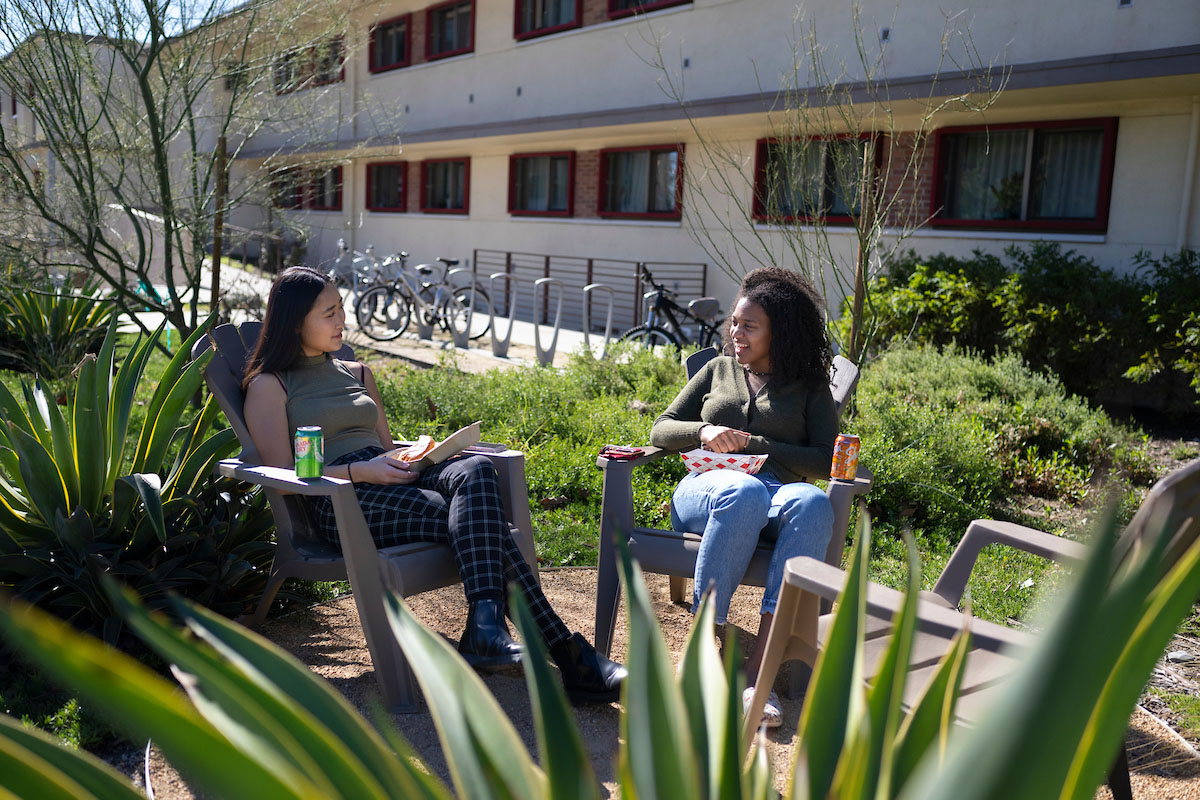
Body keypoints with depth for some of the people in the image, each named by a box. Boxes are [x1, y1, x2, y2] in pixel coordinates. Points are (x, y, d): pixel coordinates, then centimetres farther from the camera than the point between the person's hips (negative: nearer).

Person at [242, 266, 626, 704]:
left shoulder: (357, 373, 28)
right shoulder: (268, 385, 9)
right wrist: (359, 472, -15)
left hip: (386, 482, 5)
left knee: (476, 471, -32)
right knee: (482, 524, -30)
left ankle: (485, 626, -47)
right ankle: (564, 653, -38)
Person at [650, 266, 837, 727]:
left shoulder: (810, 387, 19)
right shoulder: (718, 370, 25)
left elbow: (826, 461, 5)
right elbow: (660, 431, 19)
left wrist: (755, 445, -6)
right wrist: (703, 431, -3)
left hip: (780, 492, 0)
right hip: (708, 488, 0)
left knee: (813, 504, -38)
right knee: (745, 494, -39)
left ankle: (757, 669, -43)